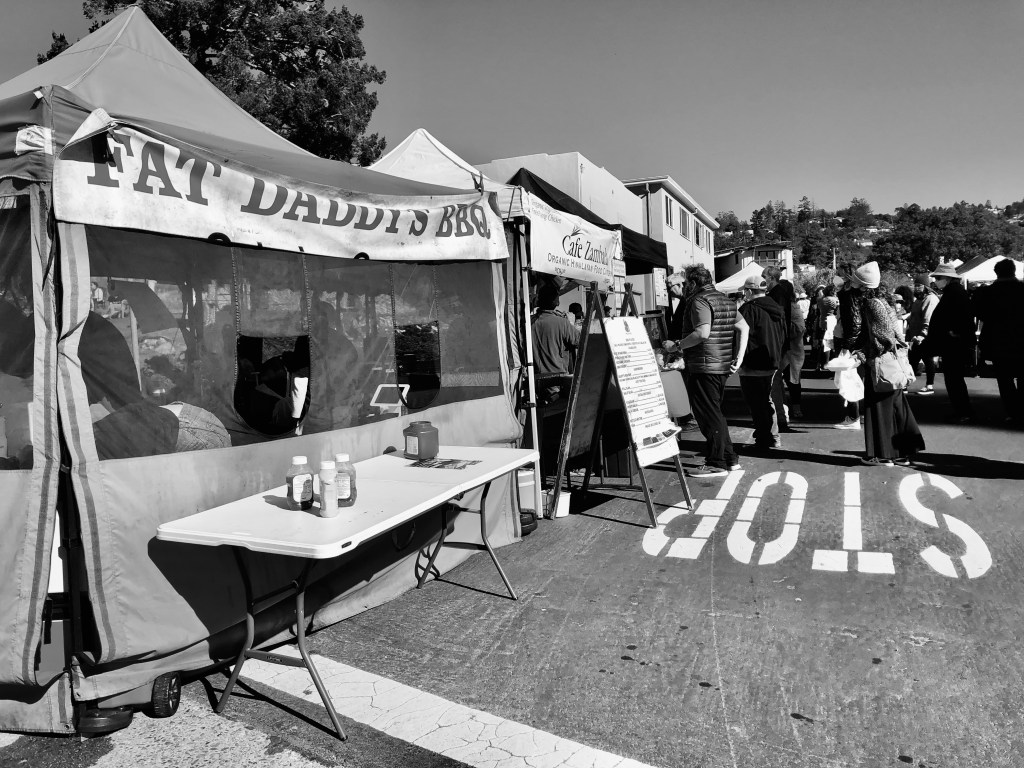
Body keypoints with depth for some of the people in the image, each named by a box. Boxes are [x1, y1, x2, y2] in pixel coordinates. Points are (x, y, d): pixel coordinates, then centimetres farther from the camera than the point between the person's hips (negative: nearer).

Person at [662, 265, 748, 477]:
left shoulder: (699, 301, -12)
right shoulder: (726, 300, 18)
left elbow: (702, 332, -25)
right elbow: (744, 327, 16)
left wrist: (677, 345, -16)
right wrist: (739, 357, 12)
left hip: (704, 366, -10)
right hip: (723, 366, 10)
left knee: (708, 415, -4)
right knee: (714, 413, 17)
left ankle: (717, 464, 1)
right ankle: (730, 459, 22)